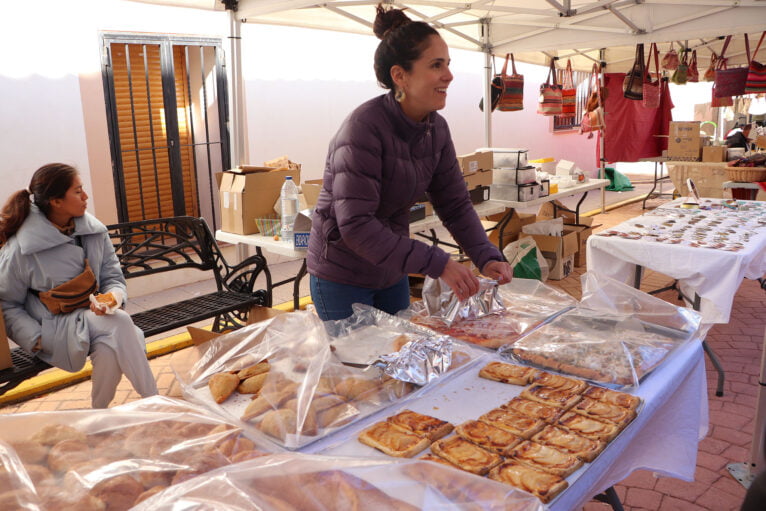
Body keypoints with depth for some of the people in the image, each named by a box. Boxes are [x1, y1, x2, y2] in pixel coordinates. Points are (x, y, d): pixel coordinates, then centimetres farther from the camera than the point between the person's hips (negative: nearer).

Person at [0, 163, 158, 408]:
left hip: (93, 315, 4)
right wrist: (37, 339, -19)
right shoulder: (20, 249, -13)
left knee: (110, 348, -31)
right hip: (55, 328, -4)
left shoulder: (94, 230, -1)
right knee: (119, 322, -30)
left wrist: (113, 296, -19)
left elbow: (113, 276, 4)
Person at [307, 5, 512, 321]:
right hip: (343, 275, -7)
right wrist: (437, 264, -32)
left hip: (391, 272, 7)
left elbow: (455, 204, 1)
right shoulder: (363, 128, -25)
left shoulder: (436, 129, -3)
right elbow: (356, 226, -30)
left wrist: (487, 259, -15)